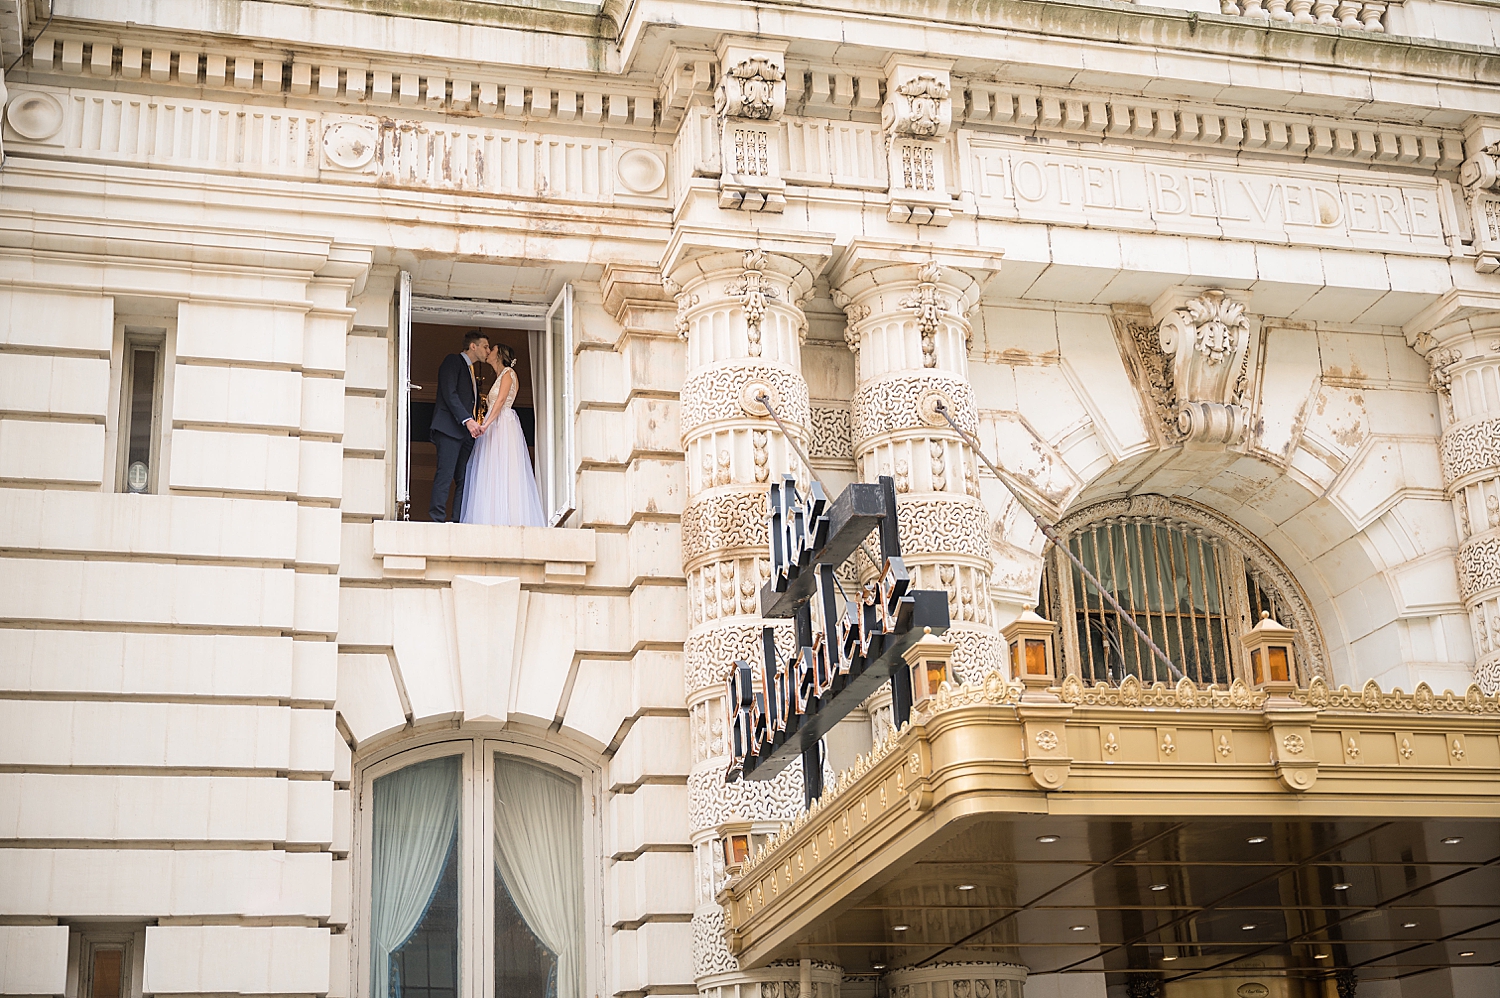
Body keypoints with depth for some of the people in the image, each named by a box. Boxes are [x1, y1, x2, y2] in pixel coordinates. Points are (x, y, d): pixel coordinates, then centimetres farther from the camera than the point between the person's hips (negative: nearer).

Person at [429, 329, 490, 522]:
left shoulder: (471, 371, 27)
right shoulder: (453, 361, 1)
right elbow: (449, 394, -12)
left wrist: (476, 422, 9)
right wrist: (467, 420, -21)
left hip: (467, 432, 9)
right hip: (450, 428, -9)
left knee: (464, 479, 2)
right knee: (445, 474, -16)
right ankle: (437, 519, -19)